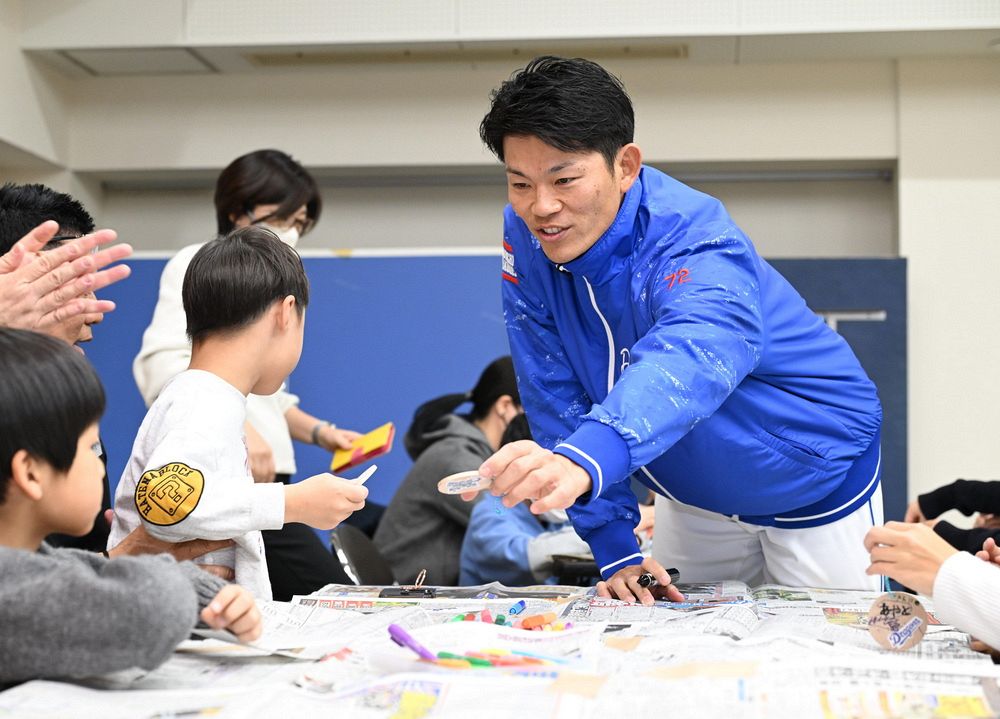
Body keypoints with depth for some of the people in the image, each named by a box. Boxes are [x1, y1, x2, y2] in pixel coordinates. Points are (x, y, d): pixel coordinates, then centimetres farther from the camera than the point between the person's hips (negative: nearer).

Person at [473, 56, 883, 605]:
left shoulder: (694, 240, -35)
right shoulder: (527, 239, -18)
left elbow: (689, 361, -57)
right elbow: (558, 396, -14)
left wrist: (582, 460, -77)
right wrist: (615, 550, -20)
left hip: (816, 478, -4)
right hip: (696, 494, 5)